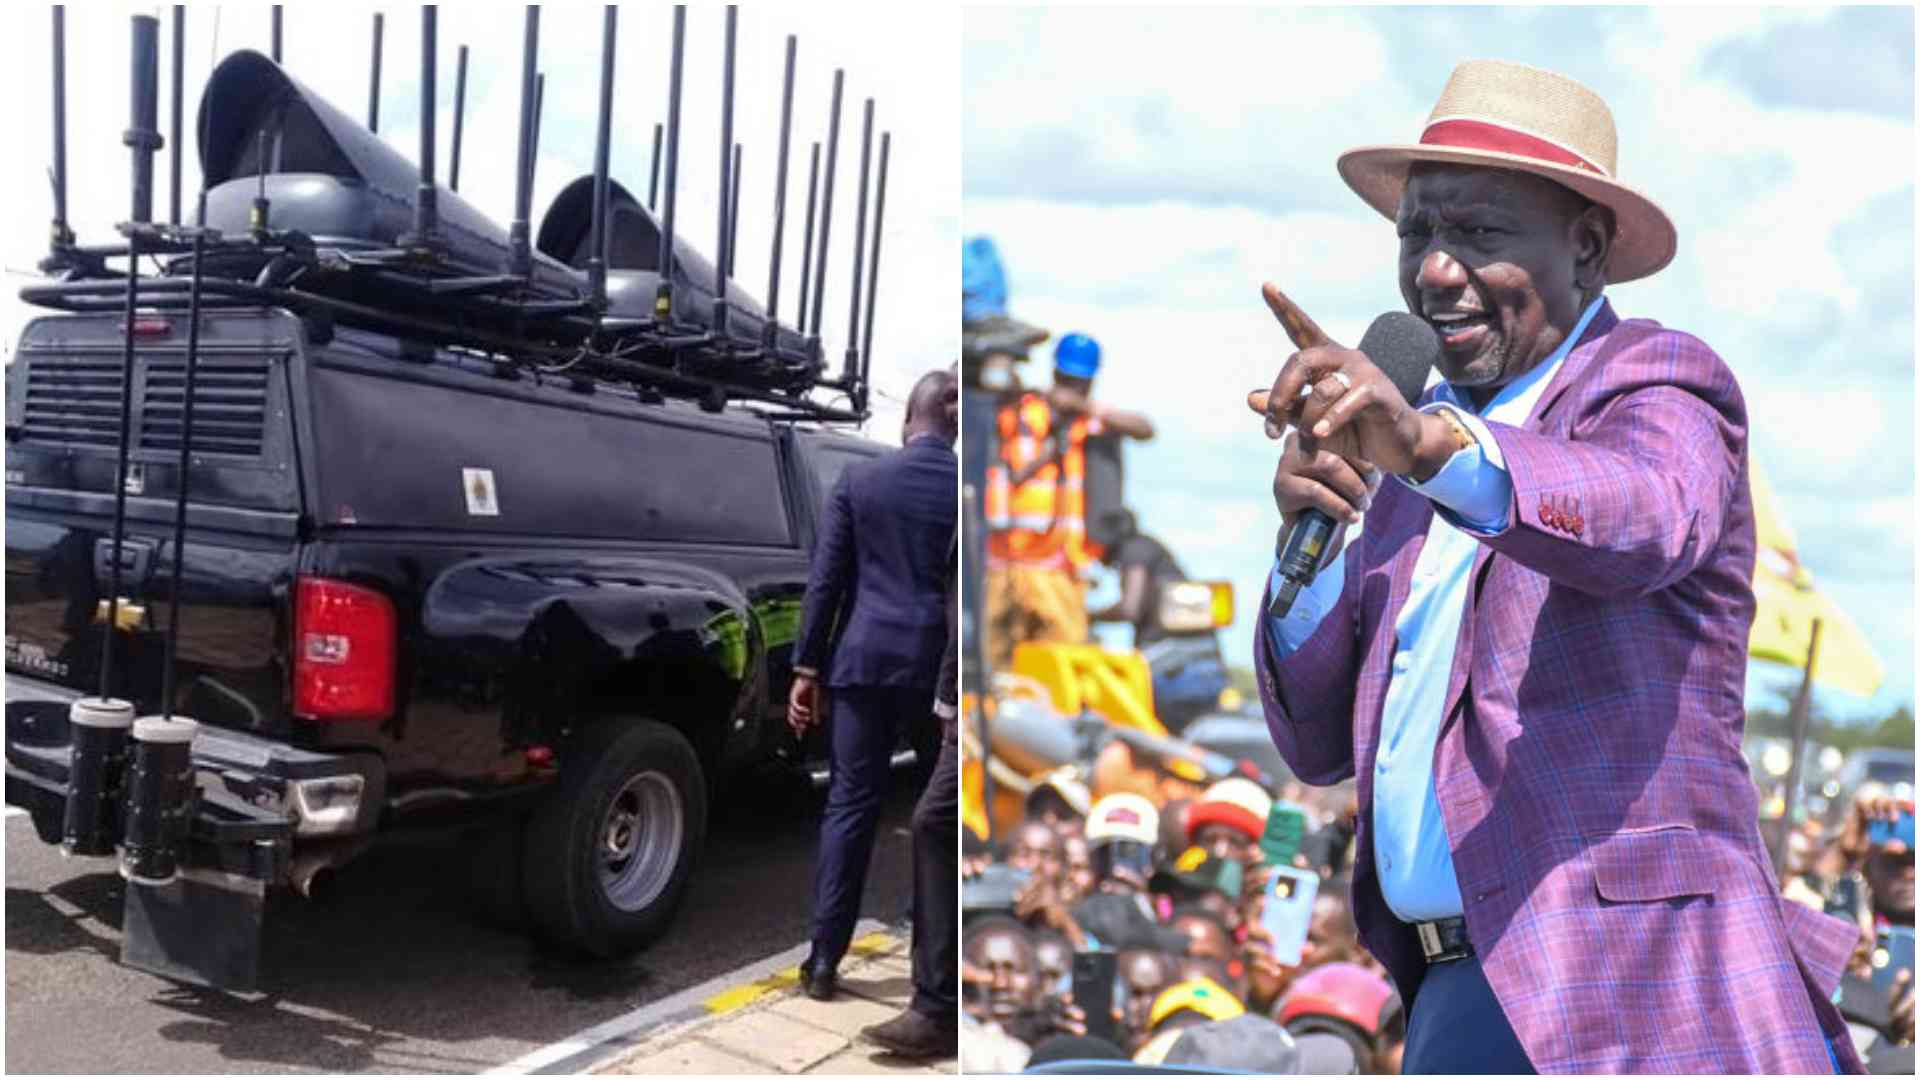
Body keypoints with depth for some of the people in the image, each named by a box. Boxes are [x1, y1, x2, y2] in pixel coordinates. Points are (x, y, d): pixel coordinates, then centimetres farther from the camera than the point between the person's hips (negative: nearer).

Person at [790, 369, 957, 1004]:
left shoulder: (859, 481, 1)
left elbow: (825, 581, 0)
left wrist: (807, 668, 5)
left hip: (863, 660, 1)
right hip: (938, 665, -1)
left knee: (849, 806, 7)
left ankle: (824, 959, 8)